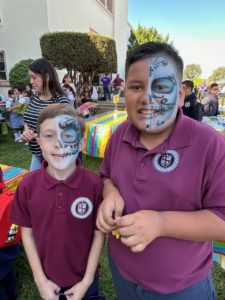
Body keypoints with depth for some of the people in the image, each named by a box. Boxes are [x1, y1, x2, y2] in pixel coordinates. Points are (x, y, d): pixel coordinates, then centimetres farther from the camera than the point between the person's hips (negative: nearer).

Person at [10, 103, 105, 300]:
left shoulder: (94, 184, -23)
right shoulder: (27, 186, -17)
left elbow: (99, 234, -13)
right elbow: (28, 233, -6)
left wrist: (86, 280, -8)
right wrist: (40, 279, -5)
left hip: (84, 278, -1)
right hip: (48, 279, 2)